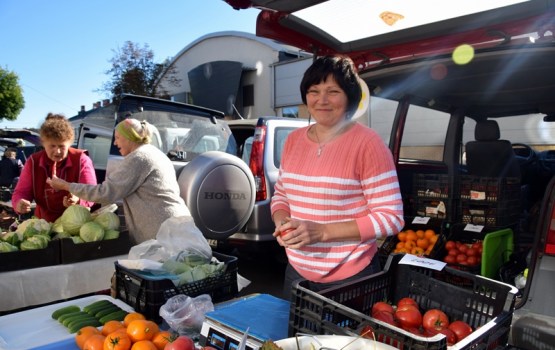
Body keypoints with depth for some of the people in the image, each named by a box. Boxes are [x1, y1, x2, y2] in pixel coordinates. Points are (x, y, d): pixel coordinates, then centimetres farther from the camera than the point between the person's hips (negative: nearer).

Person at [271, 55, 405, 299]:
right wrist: (282, 222, -8)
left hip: (350, 279, -5)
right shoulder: (293, 139, 3)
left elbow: (391, 218, -15)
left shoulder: (367, 143, -15)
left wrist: (323, 231, -23)